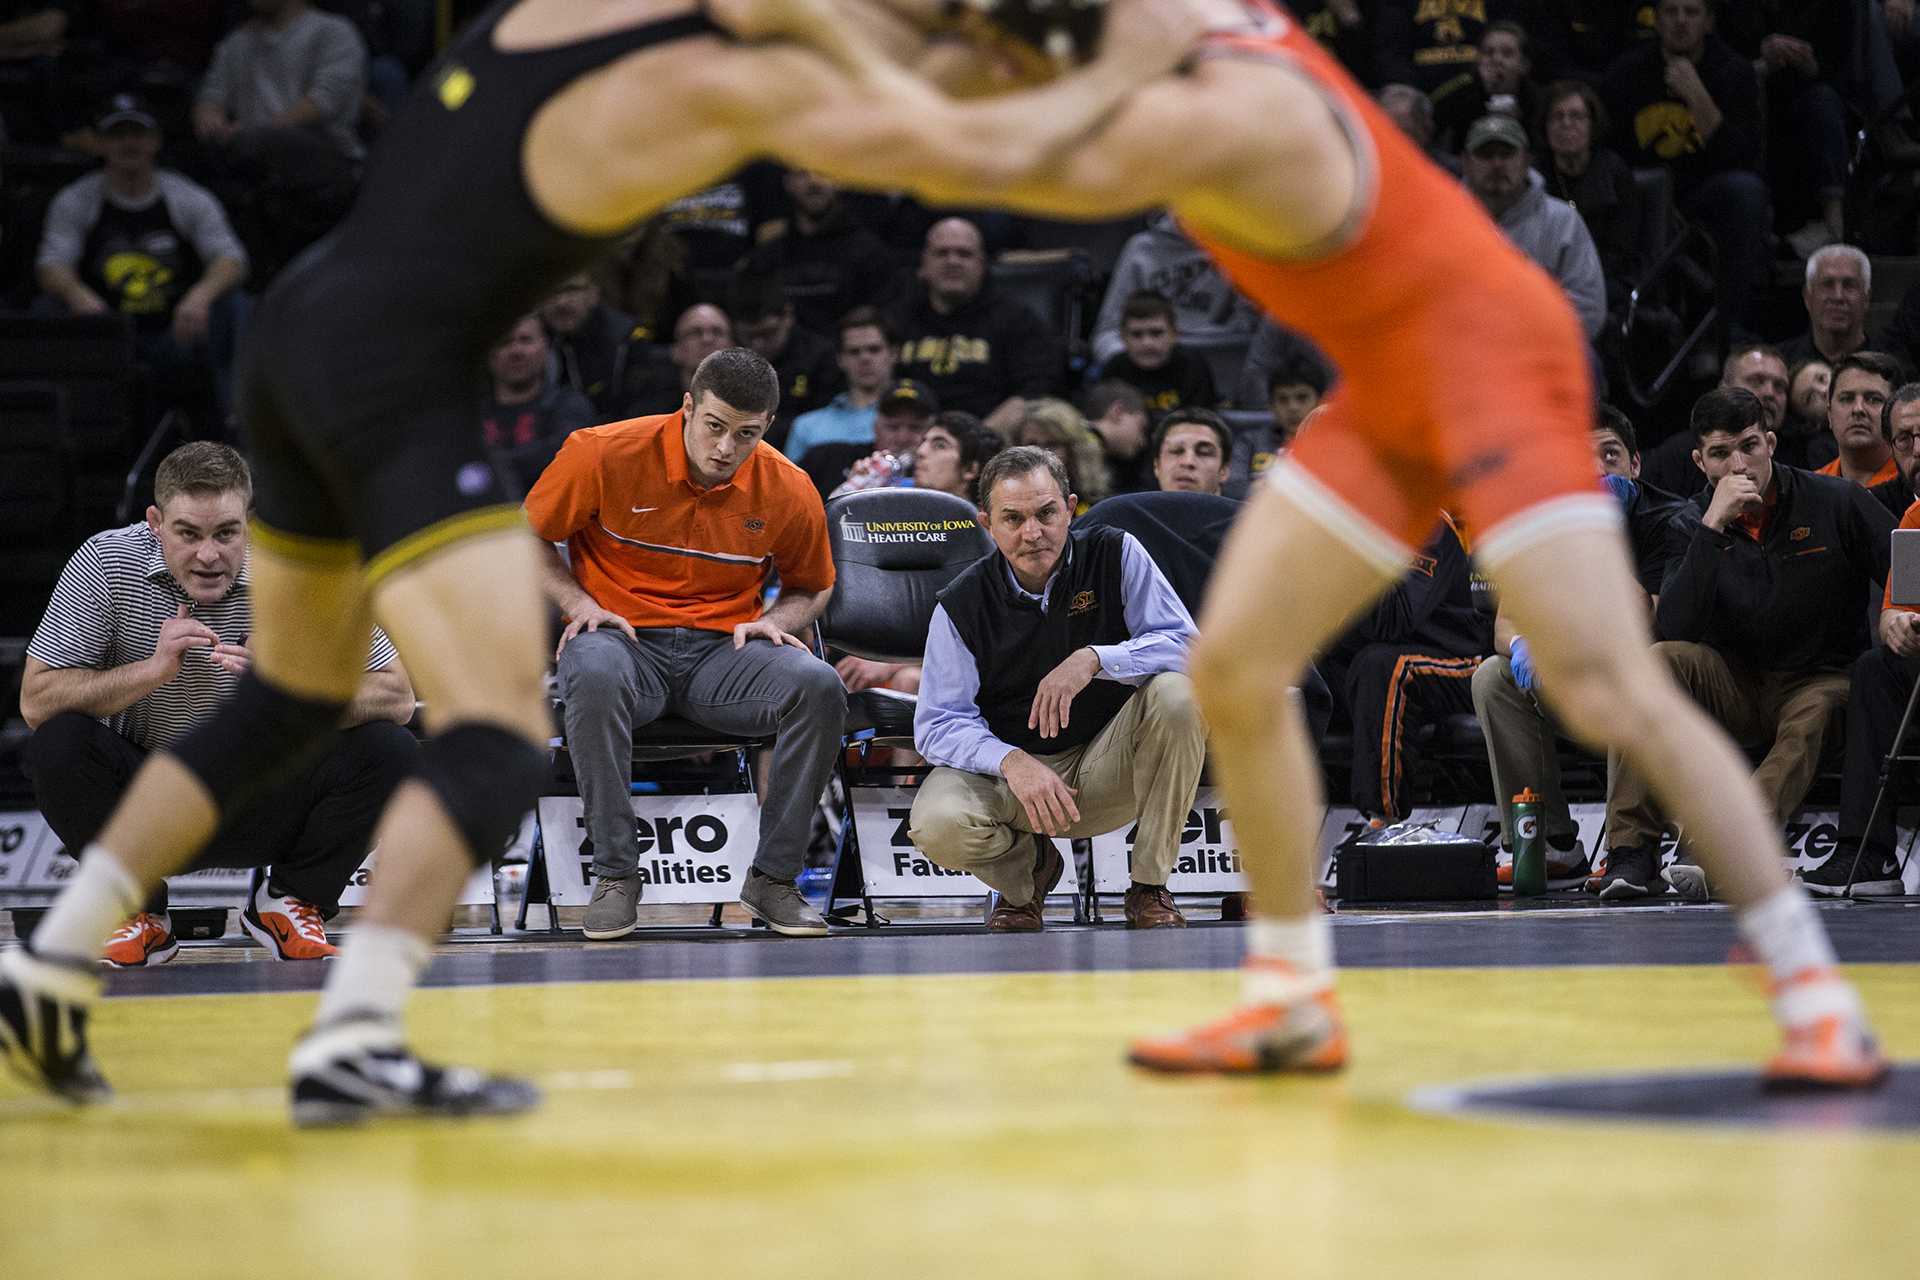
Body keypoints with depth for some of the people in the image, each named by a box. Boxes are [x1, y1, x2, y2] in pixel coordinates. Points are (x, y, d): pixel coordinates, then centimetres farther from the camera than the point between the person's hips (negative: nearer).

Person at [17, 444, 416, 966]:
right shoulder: (105, 563, -15)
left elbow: (396, 698, -16)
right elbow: (36, 702, -17)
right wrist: (154, 669, -30)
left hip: (264, 799, 0)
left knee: (388, 751, -23)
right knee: (57, 745, -29)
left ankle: (289, 904, 1)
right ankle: (141, 914, -5)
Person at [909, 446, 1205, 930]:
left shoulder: (1114, 555, -6)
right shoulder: (961, 606, -7)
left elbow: (1187, 645, -13)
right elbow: (939, 723, -12)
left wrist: (1094, 659, -30)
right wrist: (1011, 761, -32)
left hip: (1109, 770, 0)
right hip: (1007, 775, 0)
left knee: (1177, 694, -29)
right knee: (938, 825, -32)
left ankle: (1149, 888, -13)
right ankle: (1028, 866, 9)